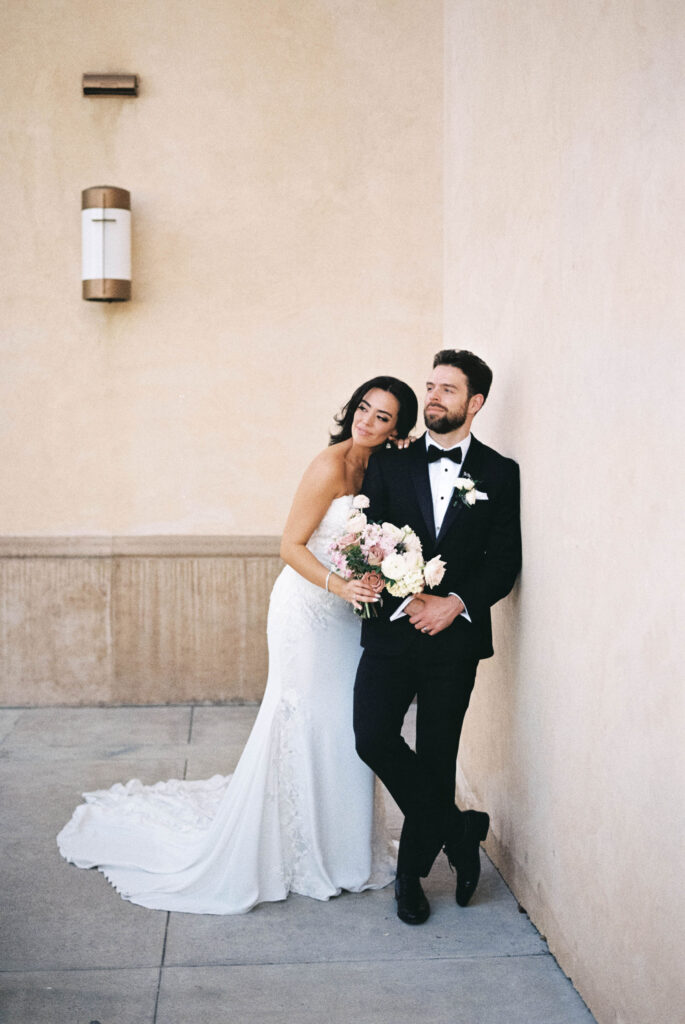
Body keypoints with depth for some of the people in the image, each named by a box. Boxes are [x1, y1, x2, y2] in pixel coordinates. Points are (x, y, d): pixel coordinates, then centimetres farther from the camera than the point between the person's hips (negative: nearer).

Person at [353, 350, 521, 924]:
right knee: (374, 739, -11)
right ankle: (459, 831, 10)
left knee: (436, 756, 5)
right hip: (393, 627, 1)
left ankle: (412, 874, 24)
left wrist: (456, 603, -14)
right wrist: (411, 600, -13)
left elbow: (505, 561, 0)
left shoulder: (500, 473, 4)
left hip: (456, 635, -1)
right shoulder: (389, 464, 7)